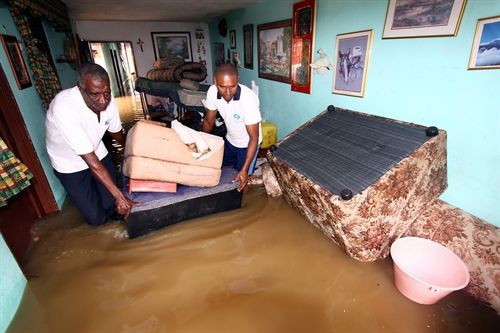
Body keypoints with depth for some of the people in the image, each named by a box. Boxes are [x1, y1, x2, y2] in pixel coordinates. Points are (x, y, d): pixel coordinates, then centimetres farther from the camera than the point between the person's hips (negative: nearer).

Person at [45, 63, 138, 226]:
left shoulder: (108, 102, -19)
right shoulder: (64, 108, -37)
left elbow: (117, 133, 3)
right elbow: (91, 161, -38)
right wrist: (119, 196, -37)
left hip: (98, 153, 4)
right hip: (70, 165, -4)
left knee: (112, 204, 3)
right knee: (96, 218, -1)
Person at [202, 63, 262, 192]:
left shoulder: (249, 99, -36)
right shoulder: (212, 92, -21)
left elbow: (254, 137, -30)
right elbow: (208, 120, -2)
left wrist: (244, 170, -35)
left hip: (248, 143, -5)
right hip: (229, 140, 5)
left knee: (241, 181, 1)